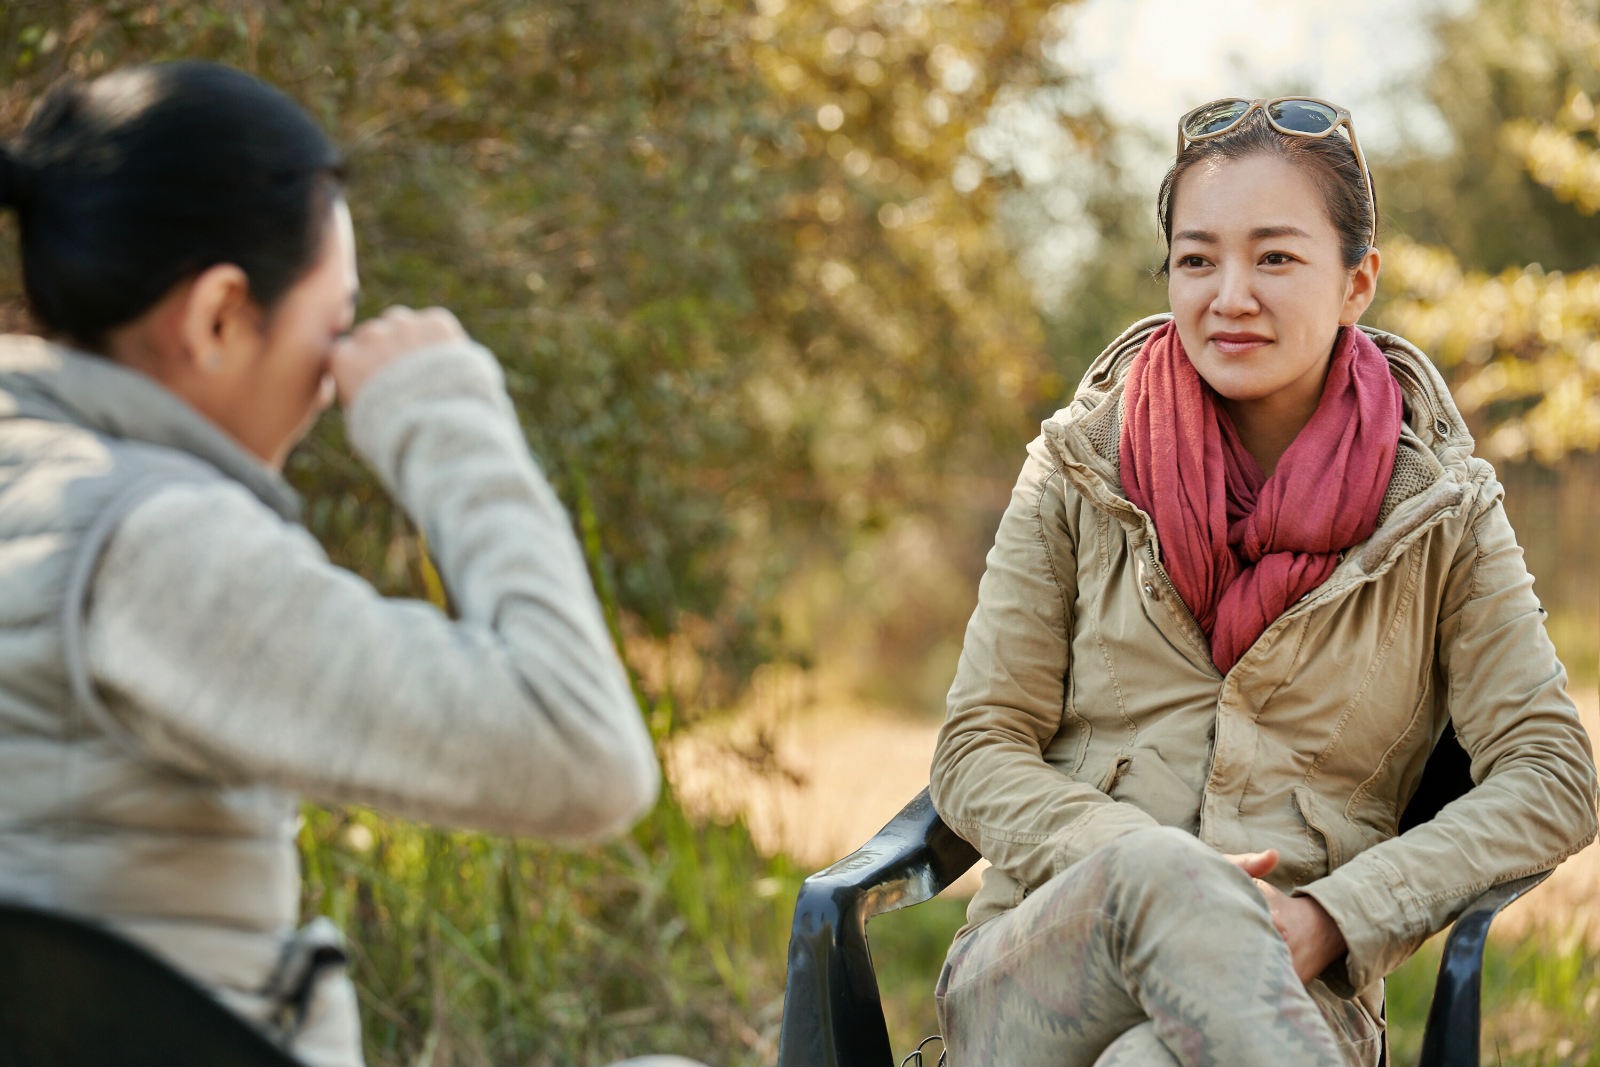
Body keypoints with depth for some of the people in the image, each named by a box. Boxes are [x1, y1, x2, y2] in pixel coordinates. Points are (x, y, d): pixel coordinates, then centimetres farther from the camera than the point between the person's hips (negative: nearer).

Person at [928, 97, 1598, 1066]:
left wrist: (1337, 915, -13)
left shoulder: (1440, 511, 8)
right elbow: (977, 753, 5)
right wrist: (1146, 870, -16)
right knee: (1158, 868, -35)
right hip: (1032, 977, 2)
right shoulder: (1080, 475, 8)